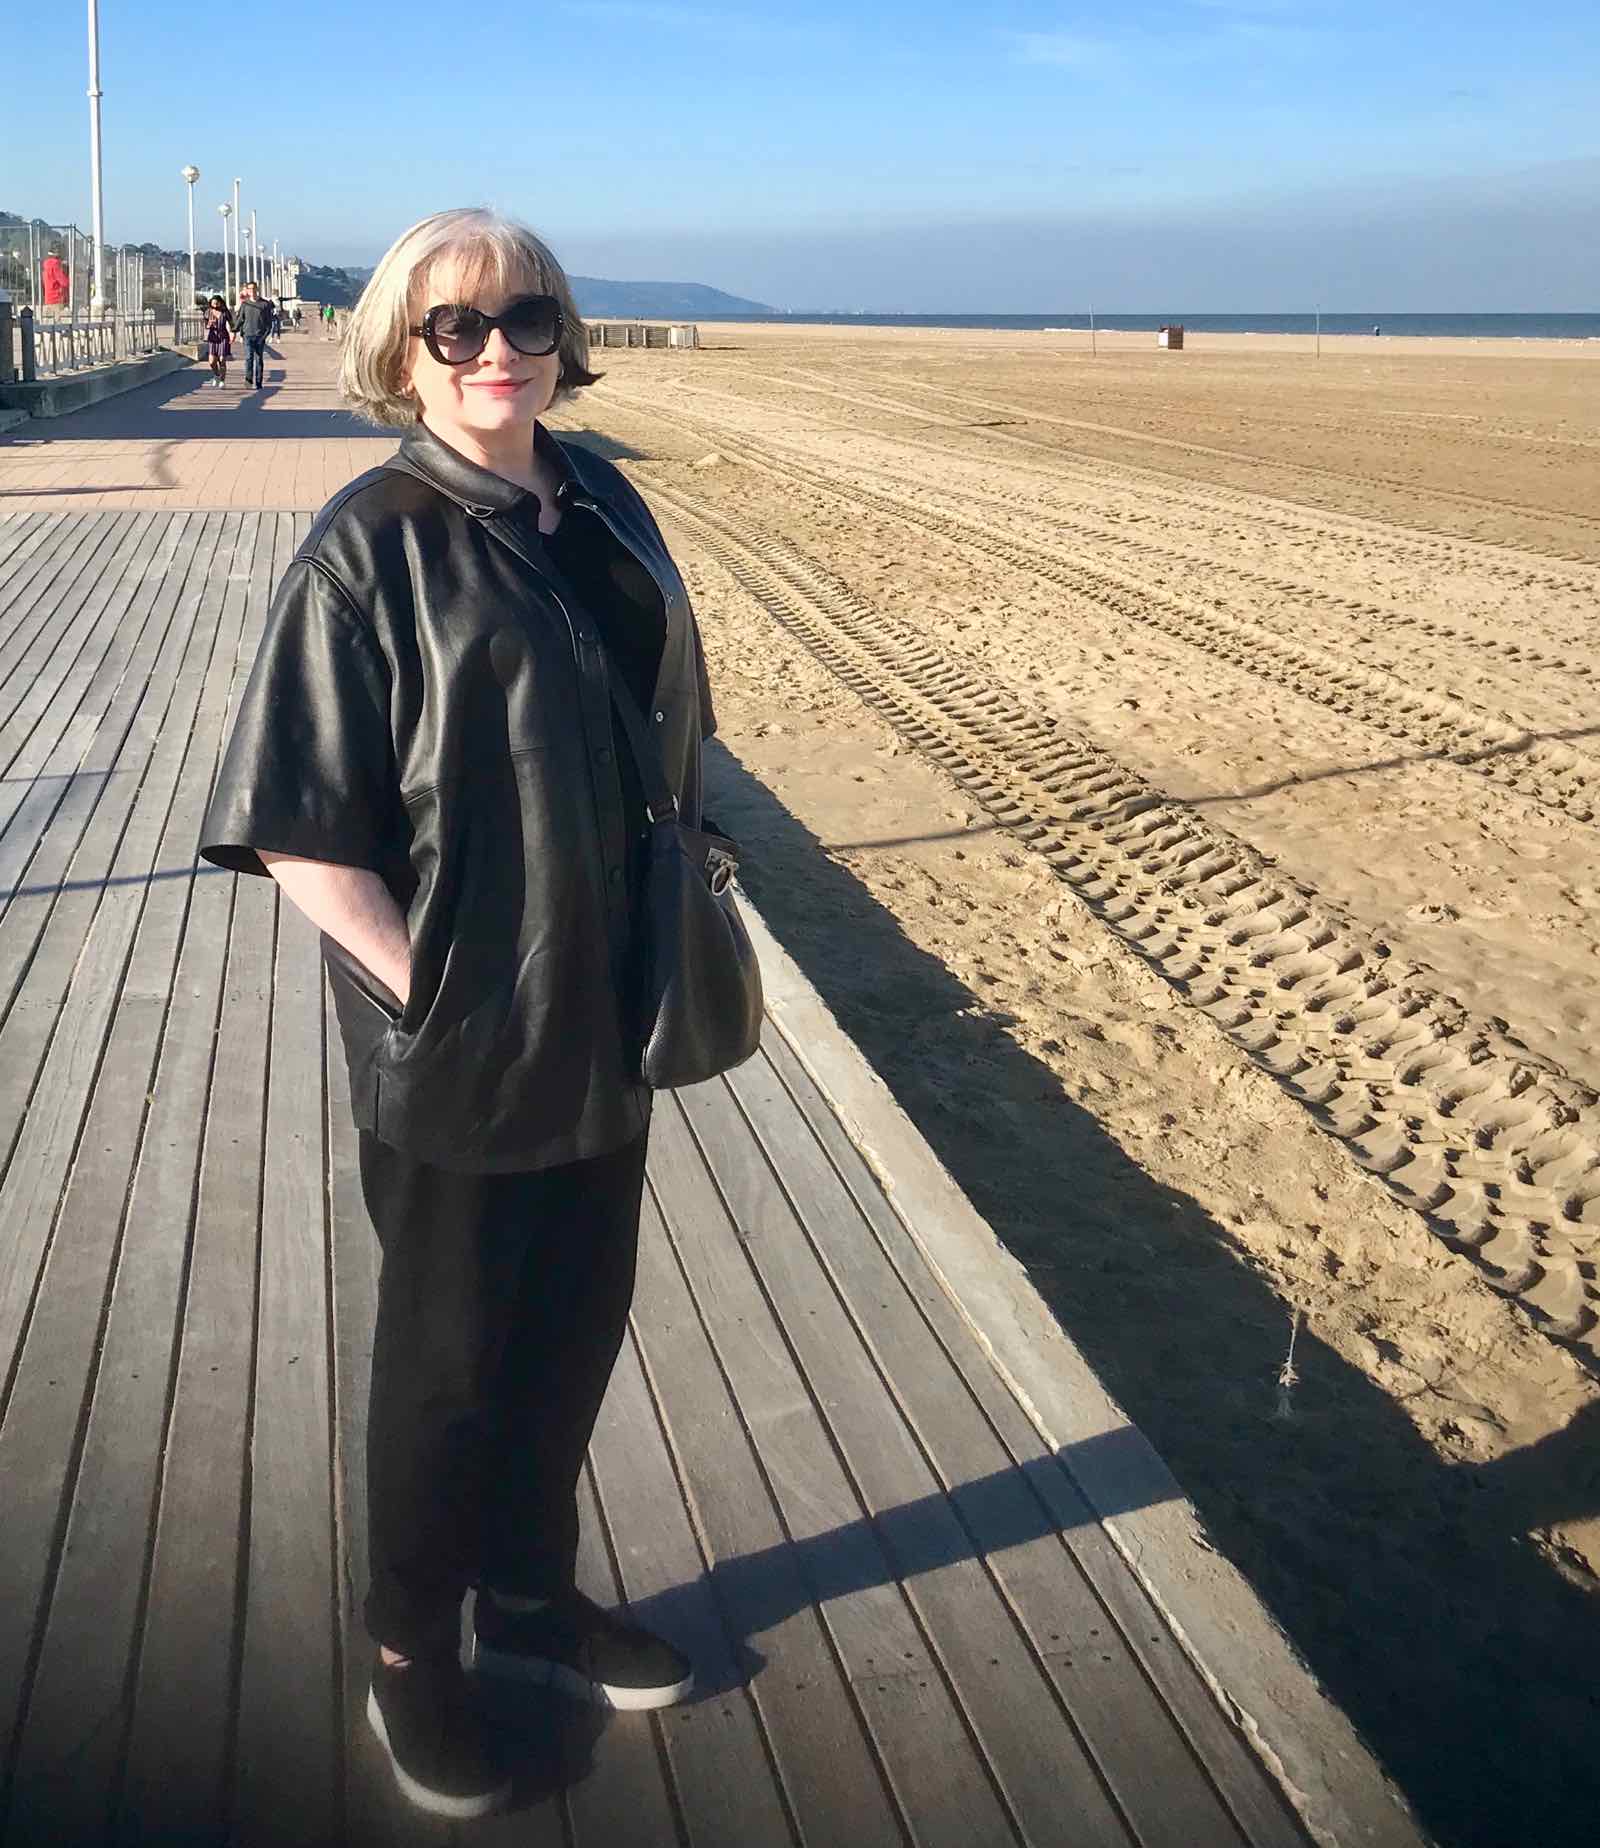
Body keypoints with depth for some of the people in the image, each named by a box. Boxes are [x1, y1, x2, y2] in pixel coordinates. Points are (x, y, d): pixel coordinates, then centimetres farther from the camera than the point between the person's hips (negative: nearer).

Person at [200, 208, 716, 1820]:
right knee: (451, 1351, 11)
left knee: (577, 1321, 19)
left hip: (608, 1018, 6)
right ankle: (414, 1657, 36)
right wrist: (429, 991, -18)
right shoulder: (369, 546, -15)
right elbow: (299, 829, -16)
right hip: (457, 1043, -6)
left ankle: (532, 1597, 43)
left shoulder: (603, 507, 4)